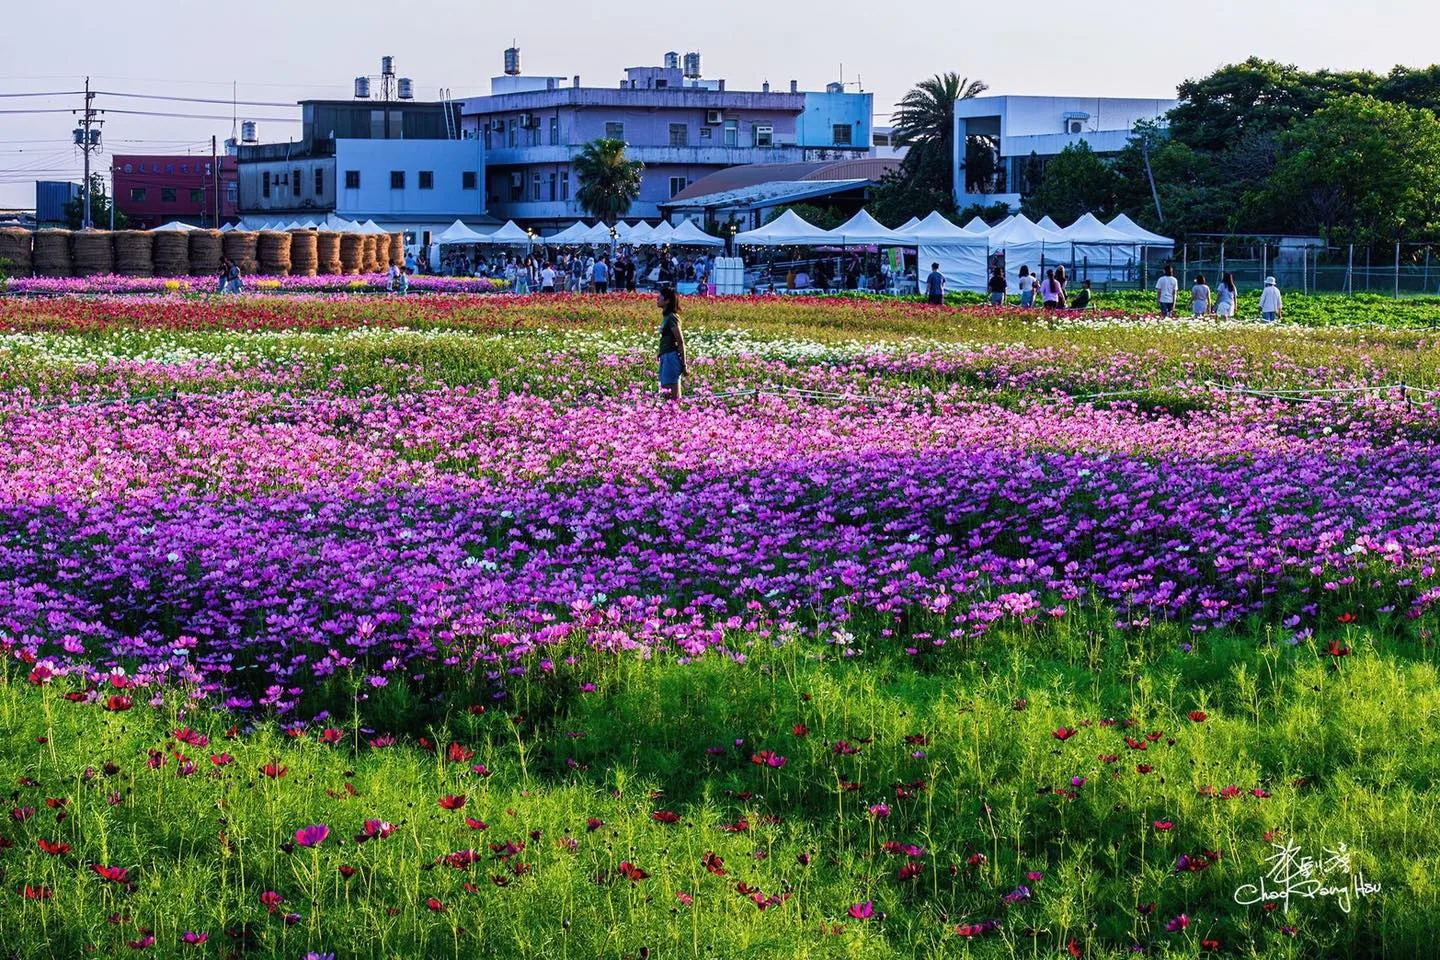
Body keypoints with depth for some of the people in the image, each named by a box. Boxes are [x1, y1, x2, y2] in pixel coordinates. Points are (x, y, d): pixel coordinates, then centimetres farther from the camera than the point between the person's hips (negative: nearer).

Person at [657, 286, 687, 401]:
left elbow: (681, 342, -16)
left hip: (671, 356, -10)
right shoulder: (666, 316, 13)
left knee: (673, 395, -9)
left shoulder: (671, 317, -14)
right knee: (665, 390, 12)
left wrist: (683, 365, -16)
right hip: (666, 356, 10)